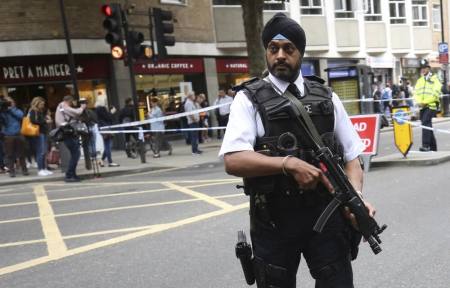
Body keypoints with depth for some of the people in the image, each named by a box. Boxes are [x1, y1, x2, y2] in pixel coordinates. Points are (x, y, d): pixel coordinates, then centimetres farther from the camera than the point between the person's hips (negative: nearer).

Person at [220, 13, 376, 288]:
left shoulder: (327, 97, 6)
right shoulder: (249, 99, -3)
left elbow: (352, 156, 6)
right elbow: (233, 161, -15)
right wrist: (289, 164, -24)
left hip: (326, 216, 2)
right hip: (273, 222, -1)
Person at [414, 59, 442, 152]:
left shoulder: (434, 79, 1)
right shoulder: (419, 80, 19)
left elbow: (435, 93, -10)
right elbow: (416, 93, 11)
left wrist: (425, 102, -16)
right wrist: (419, 102, -8)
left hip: (431, 106, -6)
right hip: (422, 107, 6)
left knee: (425, 122, -22)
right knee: (427, 125, 9)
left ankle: (426, 145, -26)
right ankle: (433, 147, 18)